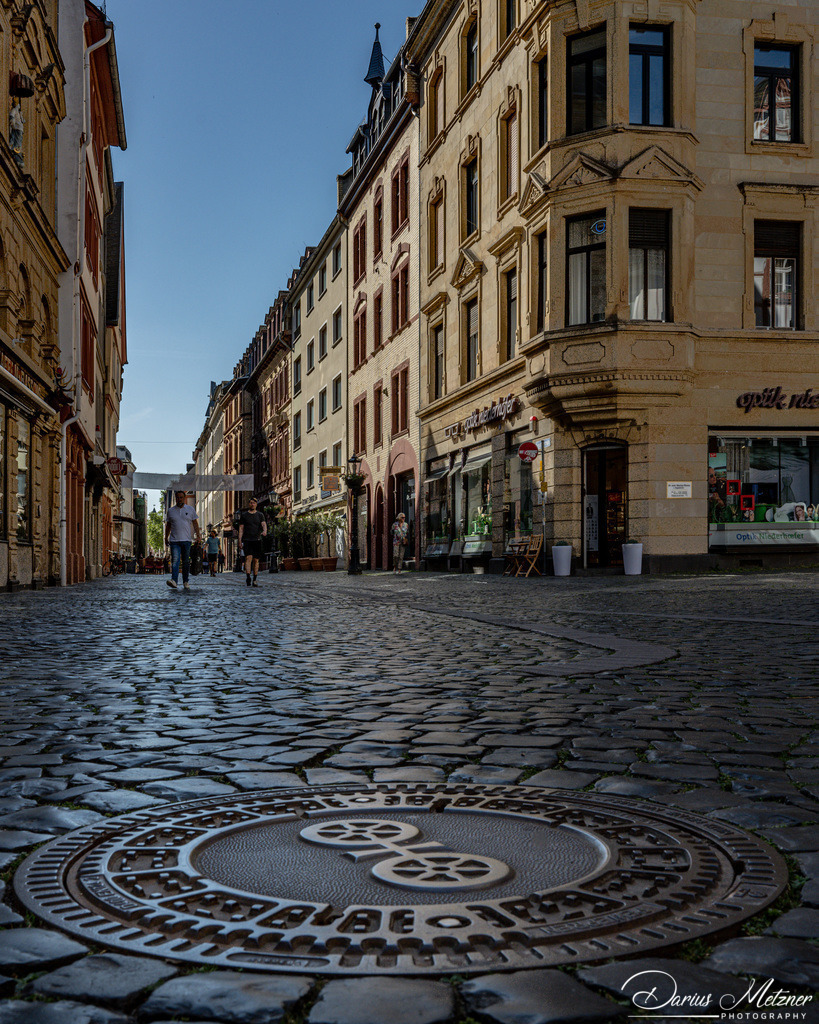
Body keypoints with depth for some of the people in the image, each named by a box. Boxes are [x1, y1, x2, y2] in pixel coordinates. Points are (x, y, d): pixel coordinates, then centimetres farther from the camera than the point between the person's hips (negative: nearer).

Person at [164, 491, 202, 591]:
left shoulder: (191, 509, 8)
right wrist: (166, 538, 13)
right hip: (174, 540, 0)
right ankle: (174, 581, -25)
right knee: (175, 560, -14)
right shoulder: (171, 511, 11)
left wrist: (198, 536, 0)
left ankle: (185, 582, 12)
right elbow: (168, 525, 17)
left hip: (186, 540, 0)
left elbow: (195, 523, 8)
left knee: (186, 562, 4)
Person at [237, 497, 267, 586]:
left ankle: (254, 580, 7)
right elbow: (241, 528, 8)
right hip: (247, 540, -1)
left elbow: (264, 524, -4)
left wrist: (264, 531, -28)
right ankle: (247, 577, -26)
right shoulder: (244, 515, 9)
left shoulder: (260, 515, 11)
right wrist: (240, 541, 1)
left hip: (257, 540, 2)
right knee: (248, 557, -18)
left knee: (256, 560, 2)